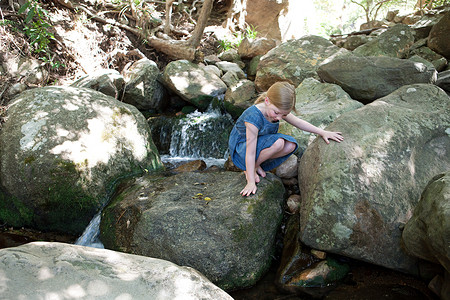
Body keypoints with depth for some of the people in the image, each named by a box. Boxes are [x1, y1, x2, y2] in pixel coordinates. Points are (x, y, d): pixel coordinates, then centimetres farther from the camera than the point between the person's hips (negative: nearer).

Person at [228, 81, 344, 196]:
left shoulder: (279, 110, -14)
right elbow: (250, 153, -33)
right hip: (241, 148, -7)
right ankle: (252, 168, -12)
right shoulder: (254, 117, -36)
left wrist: (322, 132, 2)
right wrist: (251, 182, -31)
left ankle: (258, 164, -4)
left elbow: (298, 122, 3)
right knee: (278, 143, -33)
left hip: (261, 142, 8)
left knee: (291, 145, -17)